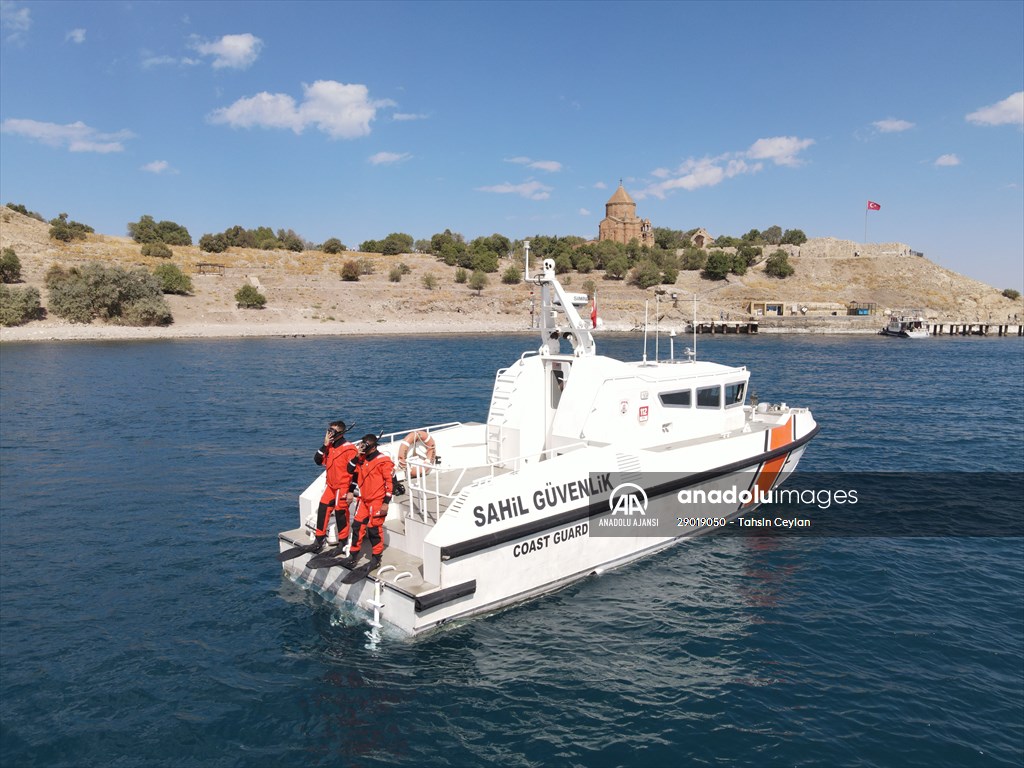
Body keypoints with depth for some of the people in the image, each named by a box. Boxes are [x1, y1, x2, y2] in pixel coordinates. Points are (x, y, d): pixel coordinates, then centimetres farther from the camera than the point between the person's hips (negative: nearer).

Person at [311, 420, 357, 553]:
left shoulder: (349, 448, -14)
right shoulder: (329, 446, 9)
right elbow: (318, 460, 2)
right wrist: (325, 445, -9)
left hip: (343, 487, -7)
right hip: (331, 486, 7)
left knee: (341, 513, -1)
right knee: (323, 510, 6)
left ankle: (343, 543, 12)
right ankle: (320, 537, 20)